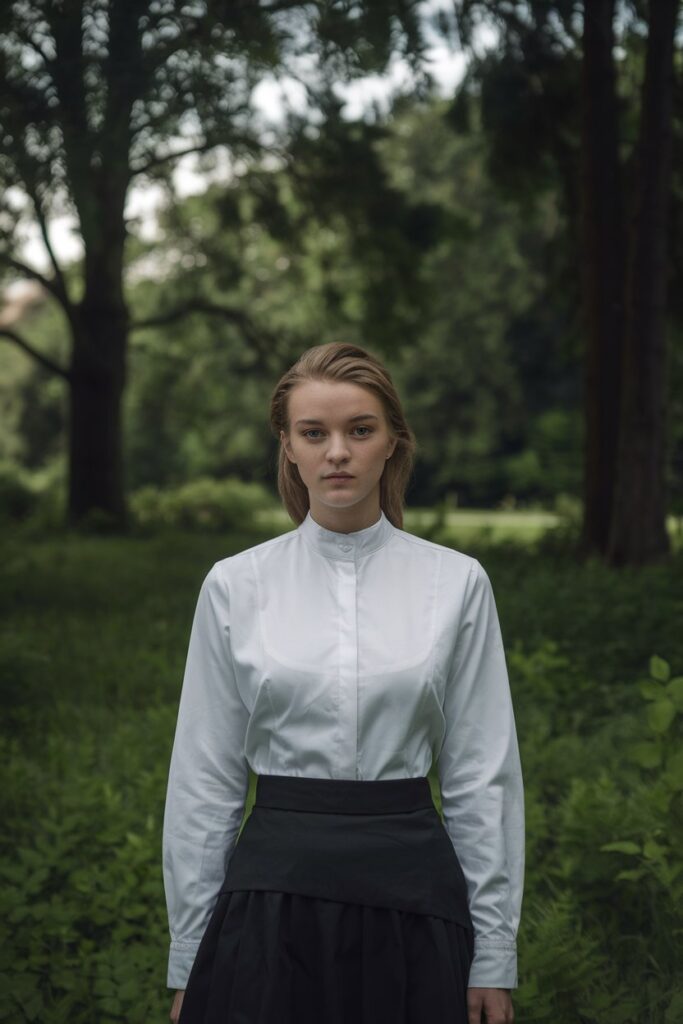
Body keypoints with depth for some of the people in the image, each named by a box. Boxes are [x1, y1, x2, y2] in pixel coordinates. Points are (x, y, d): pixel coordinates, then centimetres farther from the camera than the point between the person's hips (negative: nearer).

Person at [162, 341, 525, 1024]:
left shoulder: (456, 583, 0)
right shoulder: (235, 585, 0)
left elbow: (483, 774, 1)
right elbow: (203, 777, 3)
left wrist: (494, 954, 0)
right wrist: (188, 958, 2)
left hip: (411, 900, 0)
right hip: (274, 898, 0)